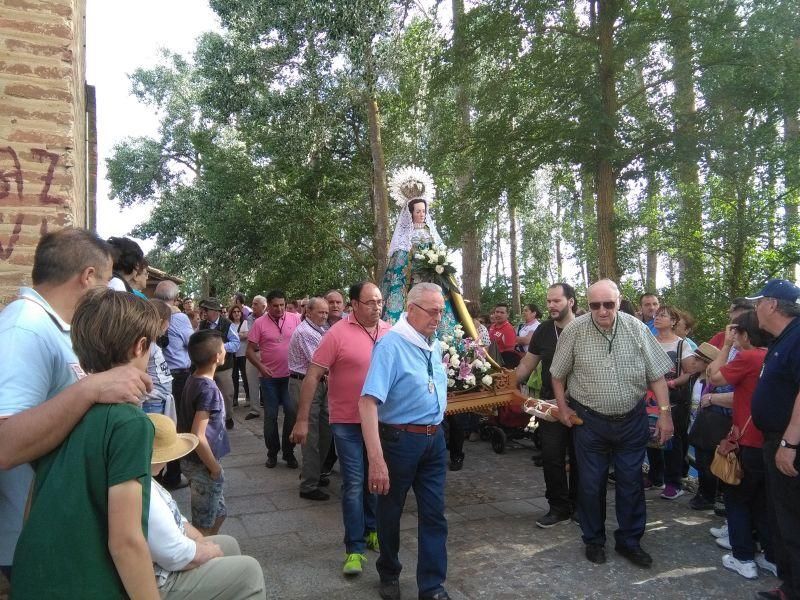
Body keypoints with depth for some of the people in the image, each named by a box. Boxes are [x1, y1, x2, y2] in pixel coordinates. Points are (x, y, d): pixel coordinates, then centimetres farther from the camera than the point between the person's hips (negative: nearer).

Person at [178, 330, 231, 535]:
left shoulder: (193, 380, 3)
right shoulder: (208, 388, -24)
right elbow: (198, 436, -29)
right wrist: (215, 467, -16)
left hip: (193, 461, 8)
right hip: (203, 465, -8)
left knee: (219, 513, 22)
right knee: (204, 525, 8)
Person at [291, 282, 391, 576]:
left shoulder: (389, 331, 0)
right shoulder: (337, 333, -14)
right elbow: (312, 377, -13)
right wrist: (302, 420, -14)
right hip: (348, 422, -4)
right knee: (354, 484, 1)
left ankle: (371, 530, 38)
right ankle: (354, 548, 14)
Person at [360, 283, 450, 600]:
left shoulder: (435, 344, 5)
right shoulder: (391, 344, -20)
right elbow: (368, 402, -28)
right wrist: (376, 459, -33)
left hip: (434, 439, 6)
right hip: (400, 439, -6)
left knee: (435, 515, 9)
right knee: (390, 512, 14)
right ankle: (389, 574, 38)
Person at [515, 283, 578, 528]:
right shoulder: (543, 330, 4)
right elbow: (527, 364, 10)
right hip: (550, 404, 3)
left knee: (578, 457, 10)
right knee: (552, 457, 1)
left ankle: (578, 505, 27)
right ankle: (559, 507, 16)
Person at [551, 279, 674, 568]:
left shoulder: (636, 328, -6)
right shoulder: (575, 330, -10)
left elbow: (656, 374, -2)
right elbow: (558, 374, 3)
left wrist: (665, 412, -6)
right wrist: (562, 406, -1)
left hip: (632, 420, 1)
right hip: (590, 421, -1)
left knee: (631, 483, 11)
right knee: (591, 484, 9)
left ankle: (629, 541, 29)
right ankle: (594, 541, 28)